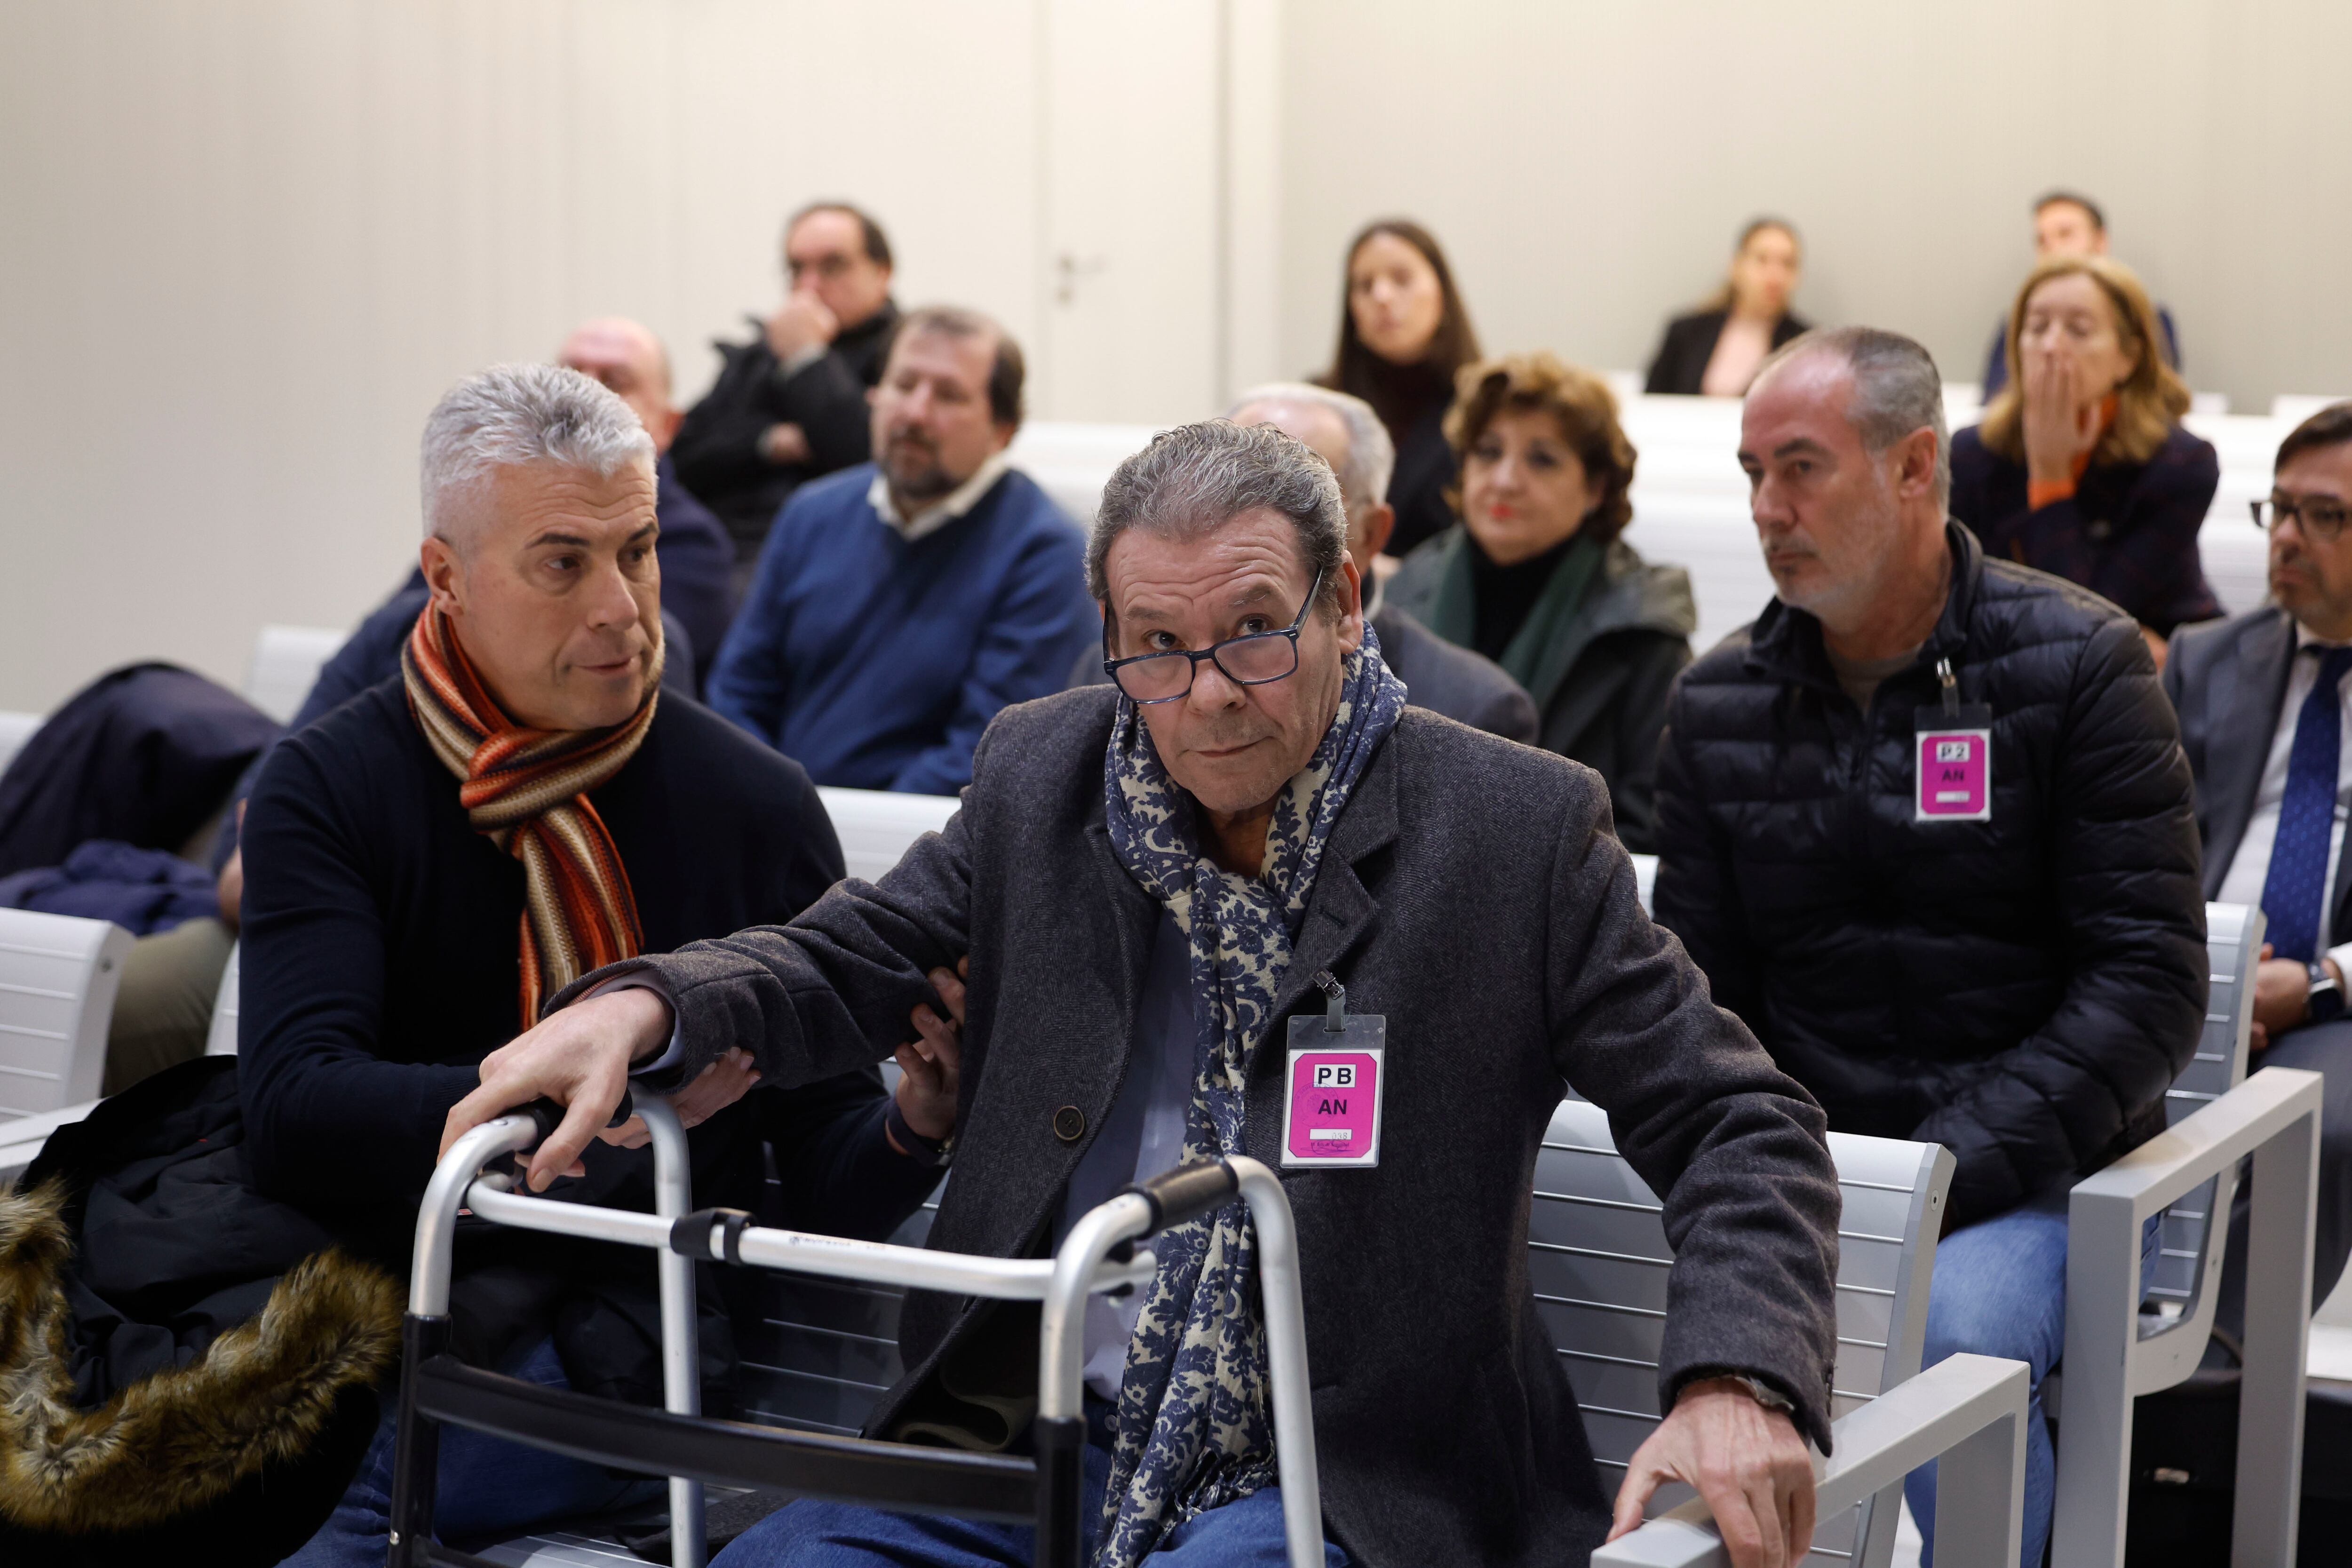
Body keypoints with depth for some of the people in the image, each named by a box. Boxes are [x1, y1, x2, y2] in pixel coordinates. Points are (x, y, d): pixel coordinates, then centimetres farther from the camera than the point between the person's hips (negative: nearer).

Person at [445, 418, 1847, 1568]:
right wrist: (640, 1007, -10)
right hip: (1035, 1443, 4)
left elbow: (1741, 1130, -3)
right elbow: (845, 958, 14)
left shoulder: (1520, 830, -5)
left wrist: (1733, 1385, -23)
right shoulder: (1040, 775, 7)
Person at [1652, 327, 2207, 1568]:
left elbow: (2152, 981, -8)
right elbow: (1698, 985, 9)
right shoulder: (1717, 700, 8)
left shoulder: (2078, 663, -3)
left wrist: (1940, 1173, -19)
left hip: (2025, 1173, -3)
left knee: (1954, 1335, -34)